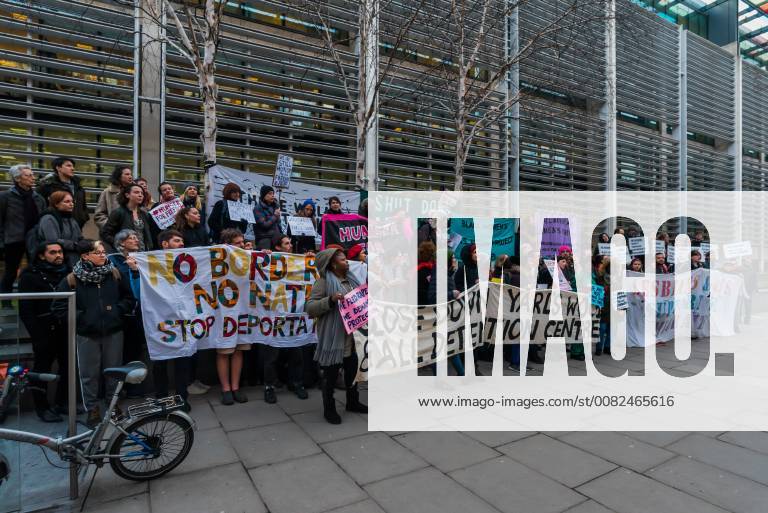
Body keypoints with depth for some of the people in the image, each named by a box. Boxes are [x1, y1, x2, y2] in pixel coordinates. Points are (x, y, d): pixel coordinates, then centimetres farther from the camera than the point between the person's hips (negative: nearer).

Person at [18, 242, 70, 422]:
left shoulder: (66, 272, 11)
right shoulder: (30, 276, -3)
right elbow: (25, 309, -8)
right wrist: (37, 335, -14)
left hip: (65, 330, 5)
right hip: (45, 332, -5)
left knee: (68, 367, 9)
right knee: (42, 370, 6)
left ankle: (62, 403, 24)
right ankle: (42, 408, 19)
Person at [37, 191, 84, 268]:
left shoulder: (71, 219, 20)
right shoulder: (48, 219, -4)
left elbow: (80, 239, 18)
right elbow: (54, 242, -16)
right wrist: (75, 245, -13)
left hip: (76, 260, 7)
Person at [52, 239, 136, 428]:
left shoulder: (114, 273, 1)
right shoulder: (72, 279, -5)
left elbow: (129, 298, 7)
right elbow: (58, 307, -2)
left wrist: (118, 310, -7)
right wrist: (78, 317, -8)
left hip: (114, 332, 2)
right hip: (87, 334, -1)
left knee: (114, 370, 13)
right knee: (89, 374, 9)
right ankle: (92, 409, 24)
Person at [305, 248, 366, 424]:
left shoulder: (351, 280, 11)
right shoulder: (323, 282, -11)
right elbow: (310, 308, -17)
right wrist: (331, 300, -29)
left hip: (352, 336, 7)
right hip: (333, 337, -7)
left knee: (353, 370, 19)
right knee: (331, 374, 7)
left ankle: (353, 402, 39)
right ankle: (329, 409, 25)